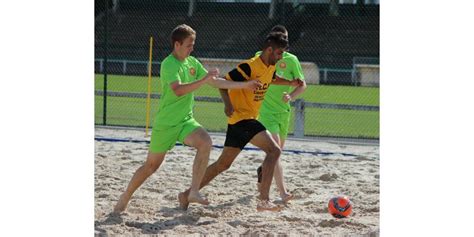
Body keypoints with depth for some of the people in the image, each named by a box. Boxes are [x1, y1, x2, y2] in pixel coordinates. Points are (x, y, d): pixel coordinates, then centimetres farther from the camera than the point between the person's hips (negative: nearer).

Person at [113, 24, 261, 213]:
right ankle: (125, 198, 26)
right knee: (151, 165, 5)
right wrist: (203, 79, -36)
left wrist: (244, 85, 11)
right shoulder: (169, 65, -18)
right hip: (165, 123, -6)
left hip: (186, 120, 6)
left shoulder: (192, 62, 6)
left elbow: (215, 82, 14)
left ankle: (194, 191, -22)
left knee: (205, 142, -23)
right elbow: (178, 90, -34)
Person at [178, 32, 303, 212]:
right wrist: (228, 103, -31)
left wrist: (290, 83, 16)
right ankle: (263, 201, -25)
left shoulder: (270, 67, 9)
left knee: (223, 164, 14)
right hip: (241, 117, -10)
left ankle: (187, 194, 22)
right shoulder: (250, 66, -19)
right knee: (274, 150, -20)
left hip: (249, 119, 10)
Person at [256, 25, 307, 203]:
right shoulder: (260, 57, -2)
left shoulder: (291, 60, 1)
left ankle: (262, 172, 48)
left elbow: (302, 85, 0)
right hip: (265, 110, -4)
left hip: (283, 111, 4)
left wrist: (290, 96, -17)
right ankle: (283, 192, -23)